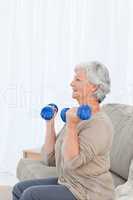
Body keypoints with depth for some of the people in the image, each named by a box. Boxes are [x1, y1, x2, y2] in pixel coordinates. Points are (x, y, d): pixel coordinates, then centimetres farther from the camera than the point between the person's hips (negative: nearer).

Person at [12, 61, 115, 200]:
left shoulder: (99, 124, -19)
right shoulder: (77, 116, 7)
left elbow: (71, 162, -28)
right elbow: (49, 159, 6)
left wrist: (71, 126, -29)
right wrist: (50, 123, 6)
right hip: (67, 183, 9)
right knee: (19, 188, 3)